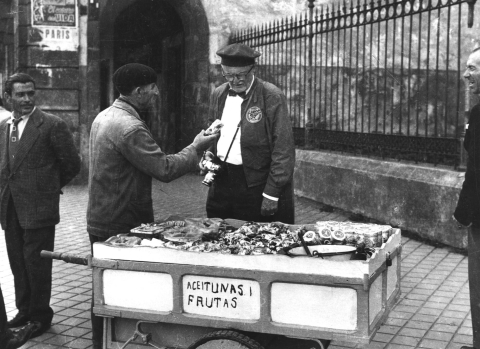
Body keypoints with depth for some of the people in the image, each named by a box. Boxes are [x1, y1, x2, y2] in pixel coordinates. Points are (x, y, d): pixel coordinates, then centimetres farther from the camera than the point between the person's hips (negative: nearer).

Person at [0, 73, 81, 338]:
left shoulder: (52, 125, -9)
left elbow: (72, 164, -3)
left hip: (38, 207, -6)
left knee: (36, 263, 1)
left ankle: (40, 315, 16)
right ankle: (24, 310, 30)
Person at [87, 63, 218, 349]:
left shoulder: (103, 117, 10)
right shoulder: (130, 127, -22)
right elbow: (165, 169, -23)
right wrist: (197, 148, -9)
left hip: (100, 222, 10)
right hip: (122, 226, -10)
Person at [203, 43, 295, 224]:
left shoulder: (272, 97, -11)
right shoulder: (218, 95, 8)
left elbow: (283, 149, -14)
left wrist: (271, 194, -16)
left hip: (257, 185, -5)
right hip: (221, 181, 6)